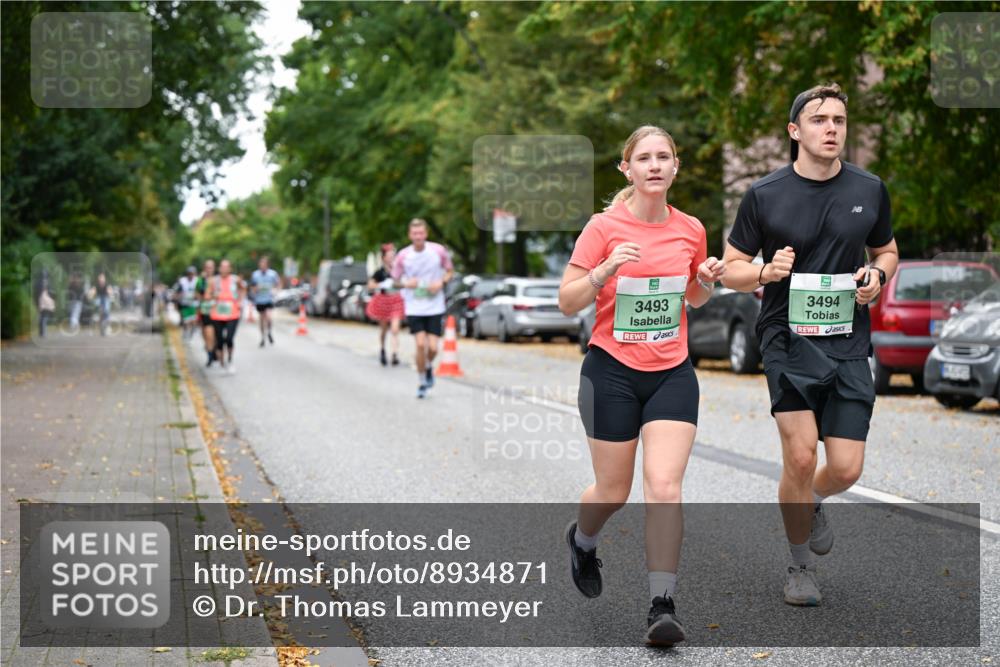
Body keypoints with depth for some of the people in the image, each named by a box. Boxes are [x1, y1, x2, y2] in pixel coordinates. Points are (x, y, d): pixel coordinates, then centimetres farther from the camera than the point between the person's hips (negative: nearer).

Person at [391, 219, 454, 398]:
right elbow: (395, 281, 6)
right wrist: (406, 284, -16)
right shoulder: (403, 256, -6)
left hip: (435, 307, 1)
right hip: (413, 308, 0)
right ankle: (423, 383, 8)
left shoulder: (438, 251, -6)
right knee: (420, 344, -13)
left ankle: (429, 367, 30)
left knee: (432, 348, -7)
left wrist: (441, 282, -11)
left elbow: (449, 271, 10)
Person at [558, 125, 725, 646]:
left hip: (672, 373, 2)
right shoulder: (604, 227, -7)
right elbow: (567, 302, -6)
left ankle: (662, 606, -7)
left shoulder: (691, 230, 4)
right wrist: (604, 271, -23)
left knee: (664, 486, -12)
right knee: (613, 491, 8)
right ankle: (581, 540, 43)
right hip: (612, 371, -2)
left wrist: (706, 281, -2)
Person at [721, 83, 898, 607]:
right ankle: (801, 564, 10)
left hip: (849, 343, 3)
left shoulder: (870, 190, 6)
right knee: (800, 456, -15)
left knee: (846, 469, -2)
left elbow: (886, 250, 21)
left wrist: (877, 276, -2)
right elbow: (731, 270, 5)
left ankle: (810, 504, 36)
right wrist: (766, 272, -17)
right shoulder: (764, 195, -2)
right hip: (788, 338, -3)